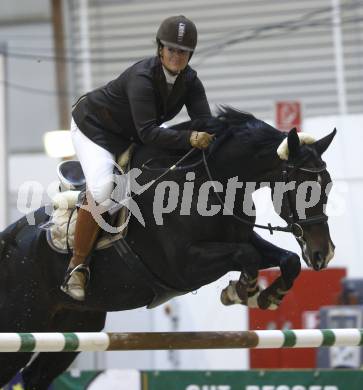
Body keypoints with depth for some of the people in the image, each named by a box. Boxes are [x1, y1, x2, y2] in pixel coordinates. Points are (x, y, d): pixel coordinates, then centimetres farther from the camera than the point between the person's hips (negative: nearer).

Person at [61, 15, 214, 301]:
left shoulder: (190, 81, -13)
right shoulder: (142, 77, -34)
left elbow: (205, 122, -20)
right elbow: (147, 132, -42)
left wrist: (207, 138, -43)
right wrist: (189, 139, -53)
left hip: (128, 136, 8)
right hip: (93, 127, -8)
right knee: (102, 190, -29)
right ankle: (77, 266, -15)